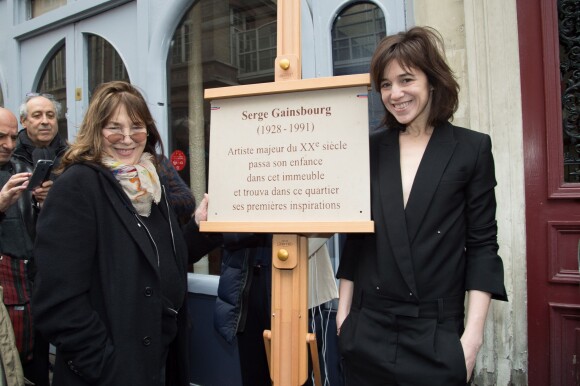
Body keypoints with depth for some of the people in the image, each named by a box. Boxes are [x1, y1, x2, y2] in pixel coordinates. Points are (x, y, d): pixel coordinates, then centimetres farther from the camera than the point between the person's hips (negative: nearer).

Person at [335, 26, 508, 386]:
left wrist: (473, 334, -8)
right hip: (367, 329, 2)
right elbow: (356, 236, 6)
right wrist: (343, 313, 5)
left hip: (437, 333, -2)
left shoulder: (472, 148, -1)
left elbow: (482, 245, -3)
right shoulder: (369, 150, 4)